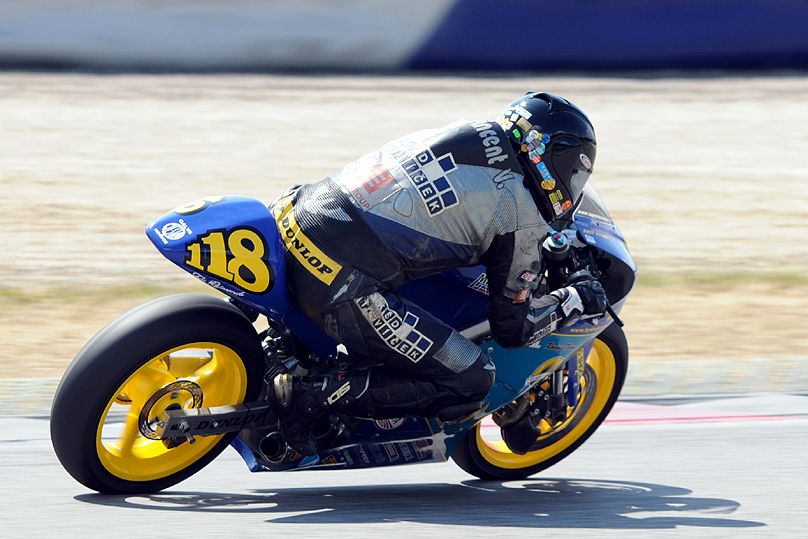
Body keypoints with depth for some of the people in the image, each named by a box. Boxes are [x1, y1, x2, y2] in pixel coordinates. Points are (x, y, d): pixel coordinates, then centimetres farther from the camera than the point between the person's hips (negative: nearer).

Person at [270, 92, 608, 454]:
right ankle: (315, 394, -7)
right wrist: (577, 300, 22)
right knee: (471, 381, 2)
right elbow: (512, 327, 6)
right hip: (348, 286, -8)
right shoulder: (523, 217, -1)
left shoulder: (467, 136, 18)